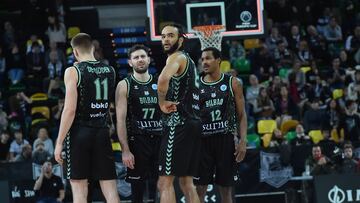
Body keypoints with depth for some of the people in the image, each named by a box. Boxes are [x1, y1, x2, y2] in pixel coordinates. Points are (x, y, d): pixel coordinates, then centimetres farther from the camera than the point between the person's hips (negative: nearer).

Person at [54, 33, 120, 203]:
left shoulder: (73, 71, -8)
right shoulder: (109, 71, 8)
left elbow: (70, 110, -14)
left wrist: (59, 143, -10)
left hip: (80, 132, -4)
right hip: (102, 132, 4)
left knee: (79, 189, 0)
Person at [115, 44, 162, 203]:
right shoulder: (125, 85, 0)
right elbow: (121, 120, -5)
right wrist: (125, 150, -14)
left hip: (160, 140, 3)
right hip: (137, 141, -3)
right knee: (138, 187, -1)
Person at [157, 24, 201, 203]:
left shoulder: (177, 57, -8)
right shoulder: (188, 60, 21)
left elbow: (163, 79, -31)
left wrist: (162, 103, -17)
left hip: (178, 124, -10)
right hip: (193, 122, 10)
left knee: (165, 183, -10)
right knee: (186, 182, 13)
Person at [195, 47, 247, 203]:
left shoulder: (232, 83, 4)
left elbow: (241, 115, 4)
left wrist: (243, 140, -7)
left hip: (226, 139, -1)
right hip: (203, 140, 1)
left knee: (226, 189, 4)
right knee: (199, 189, -3)